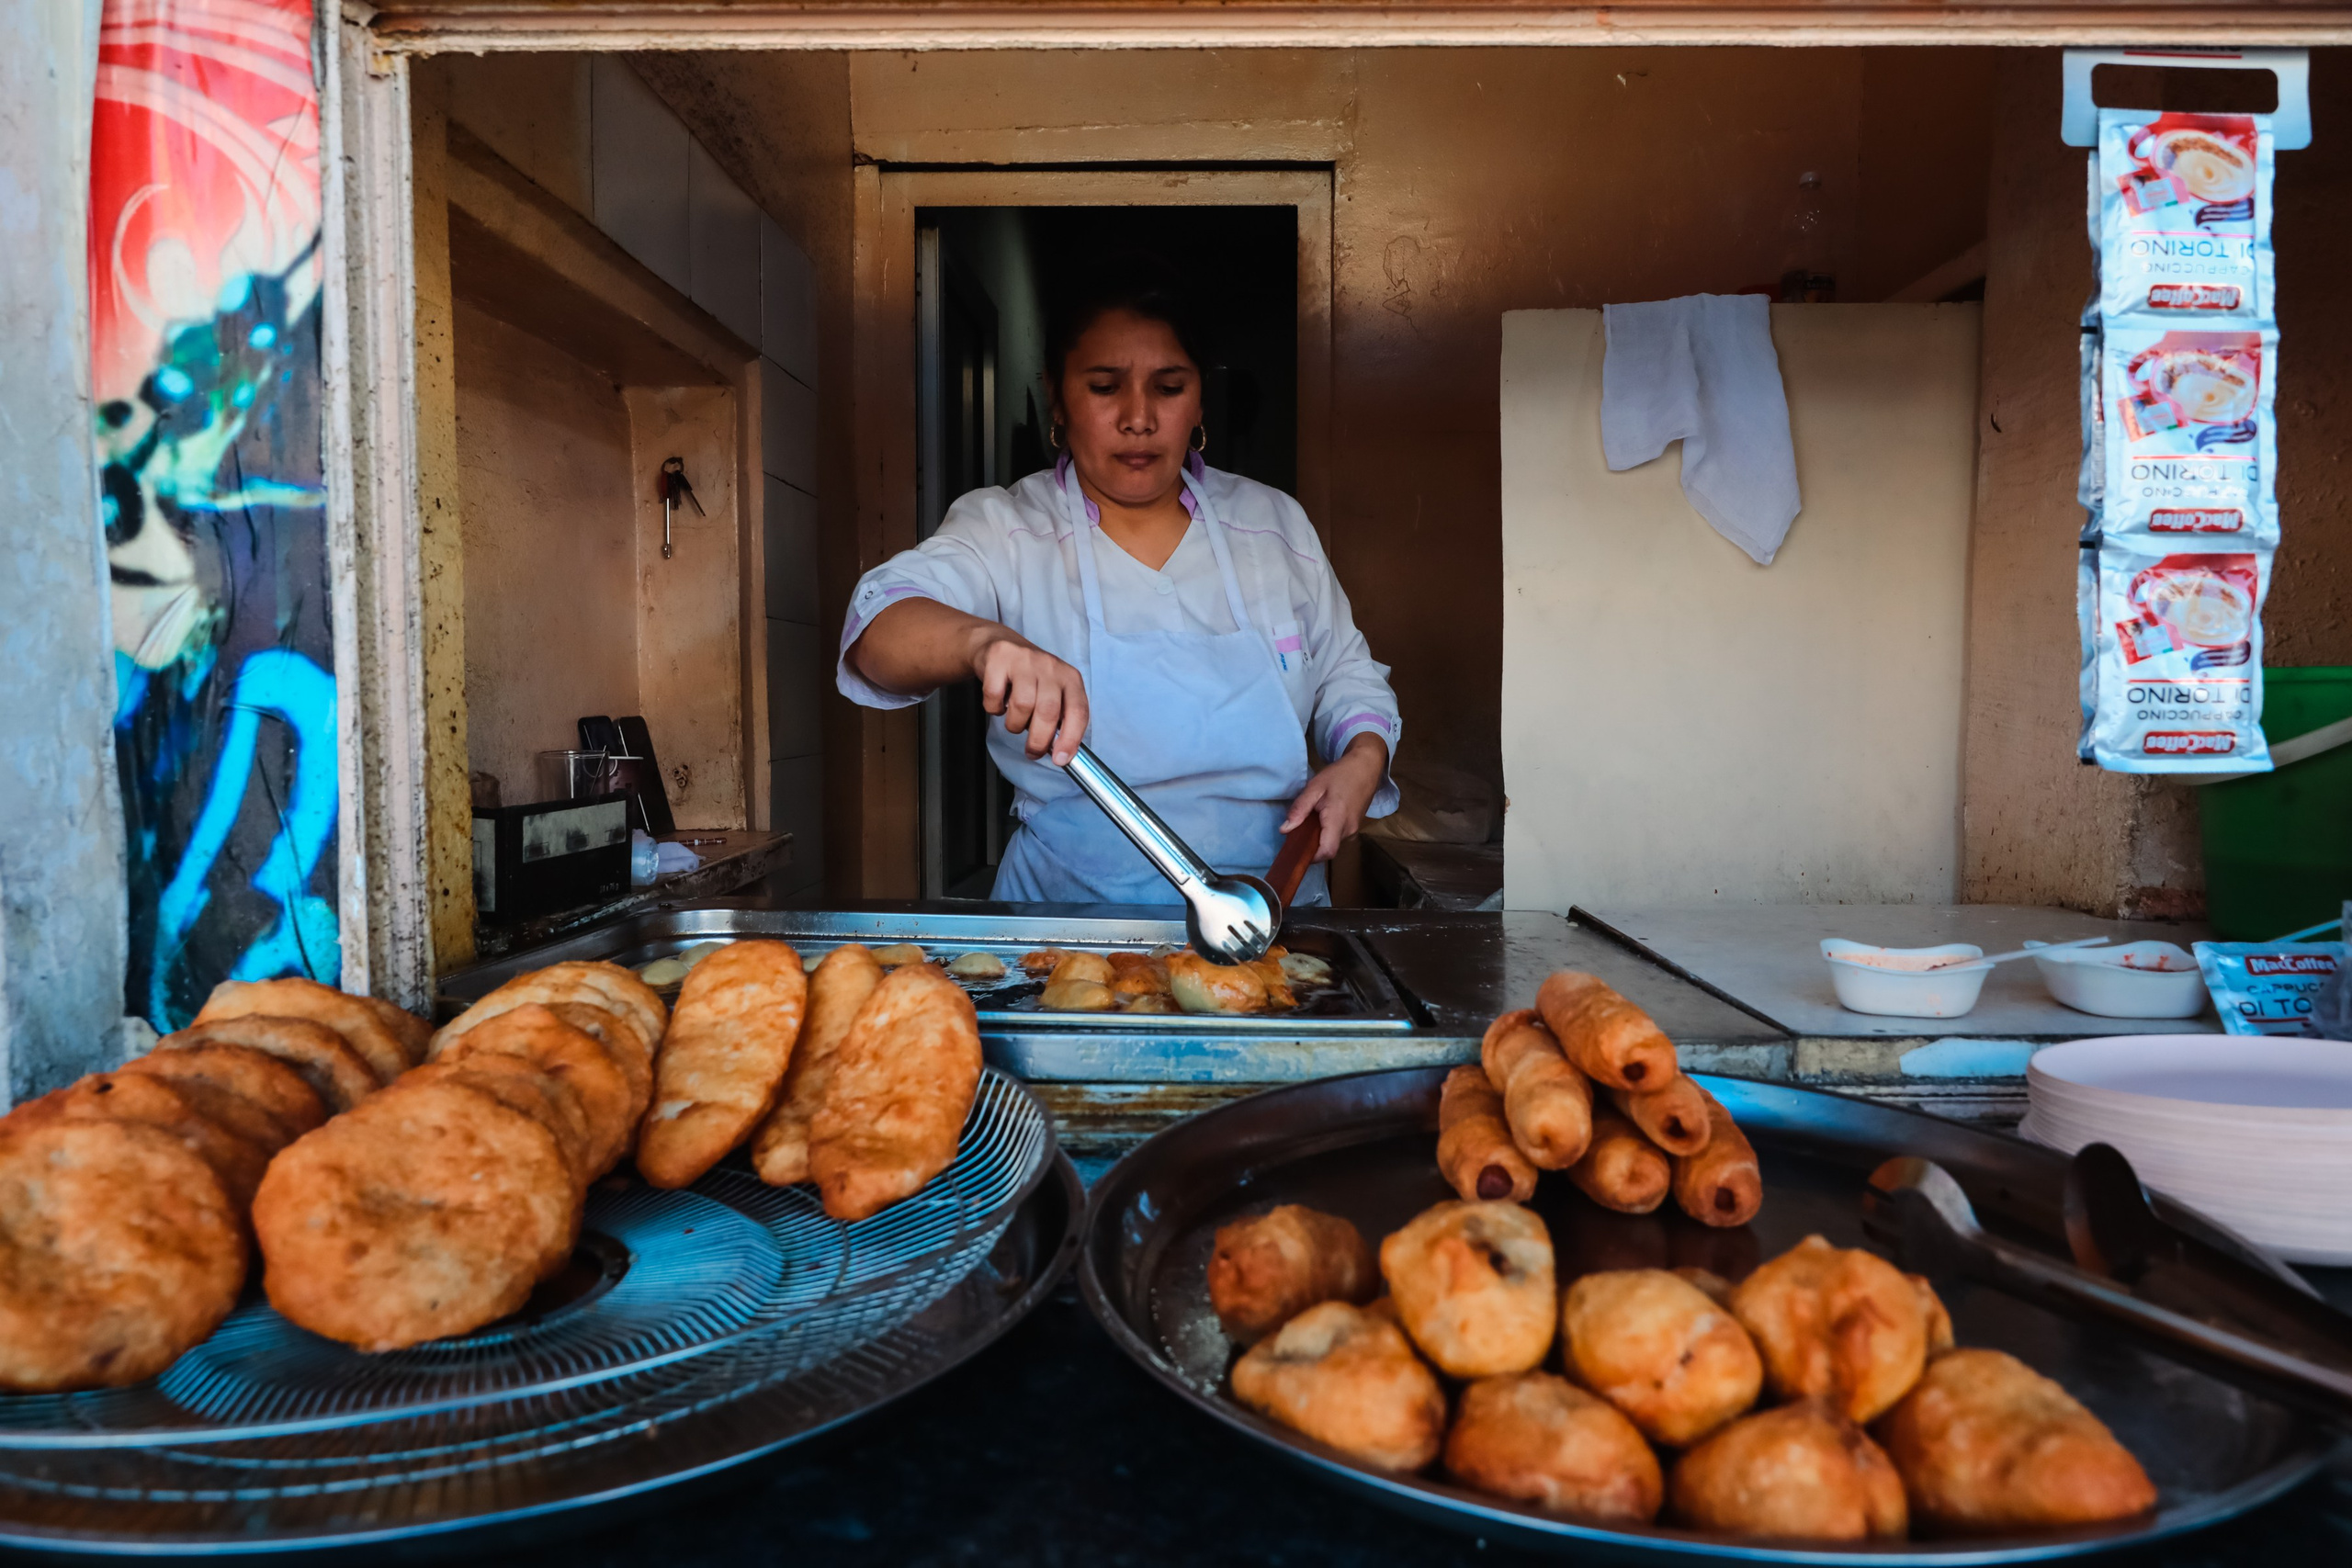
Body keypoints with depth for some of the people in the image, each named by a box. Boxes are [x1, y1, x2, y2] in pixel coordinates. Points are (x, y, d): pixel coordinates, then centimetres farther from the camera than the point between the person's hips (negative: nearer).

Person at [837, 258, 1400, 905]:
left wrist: (1362, 759, -2)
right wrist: (982, 639, -39)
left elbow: (1348, 674, 19)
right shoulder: (1002, 531, -1)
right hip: (1071, 910, -2)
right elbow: (880, 621, -18)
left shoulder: (1277, 523, 9)